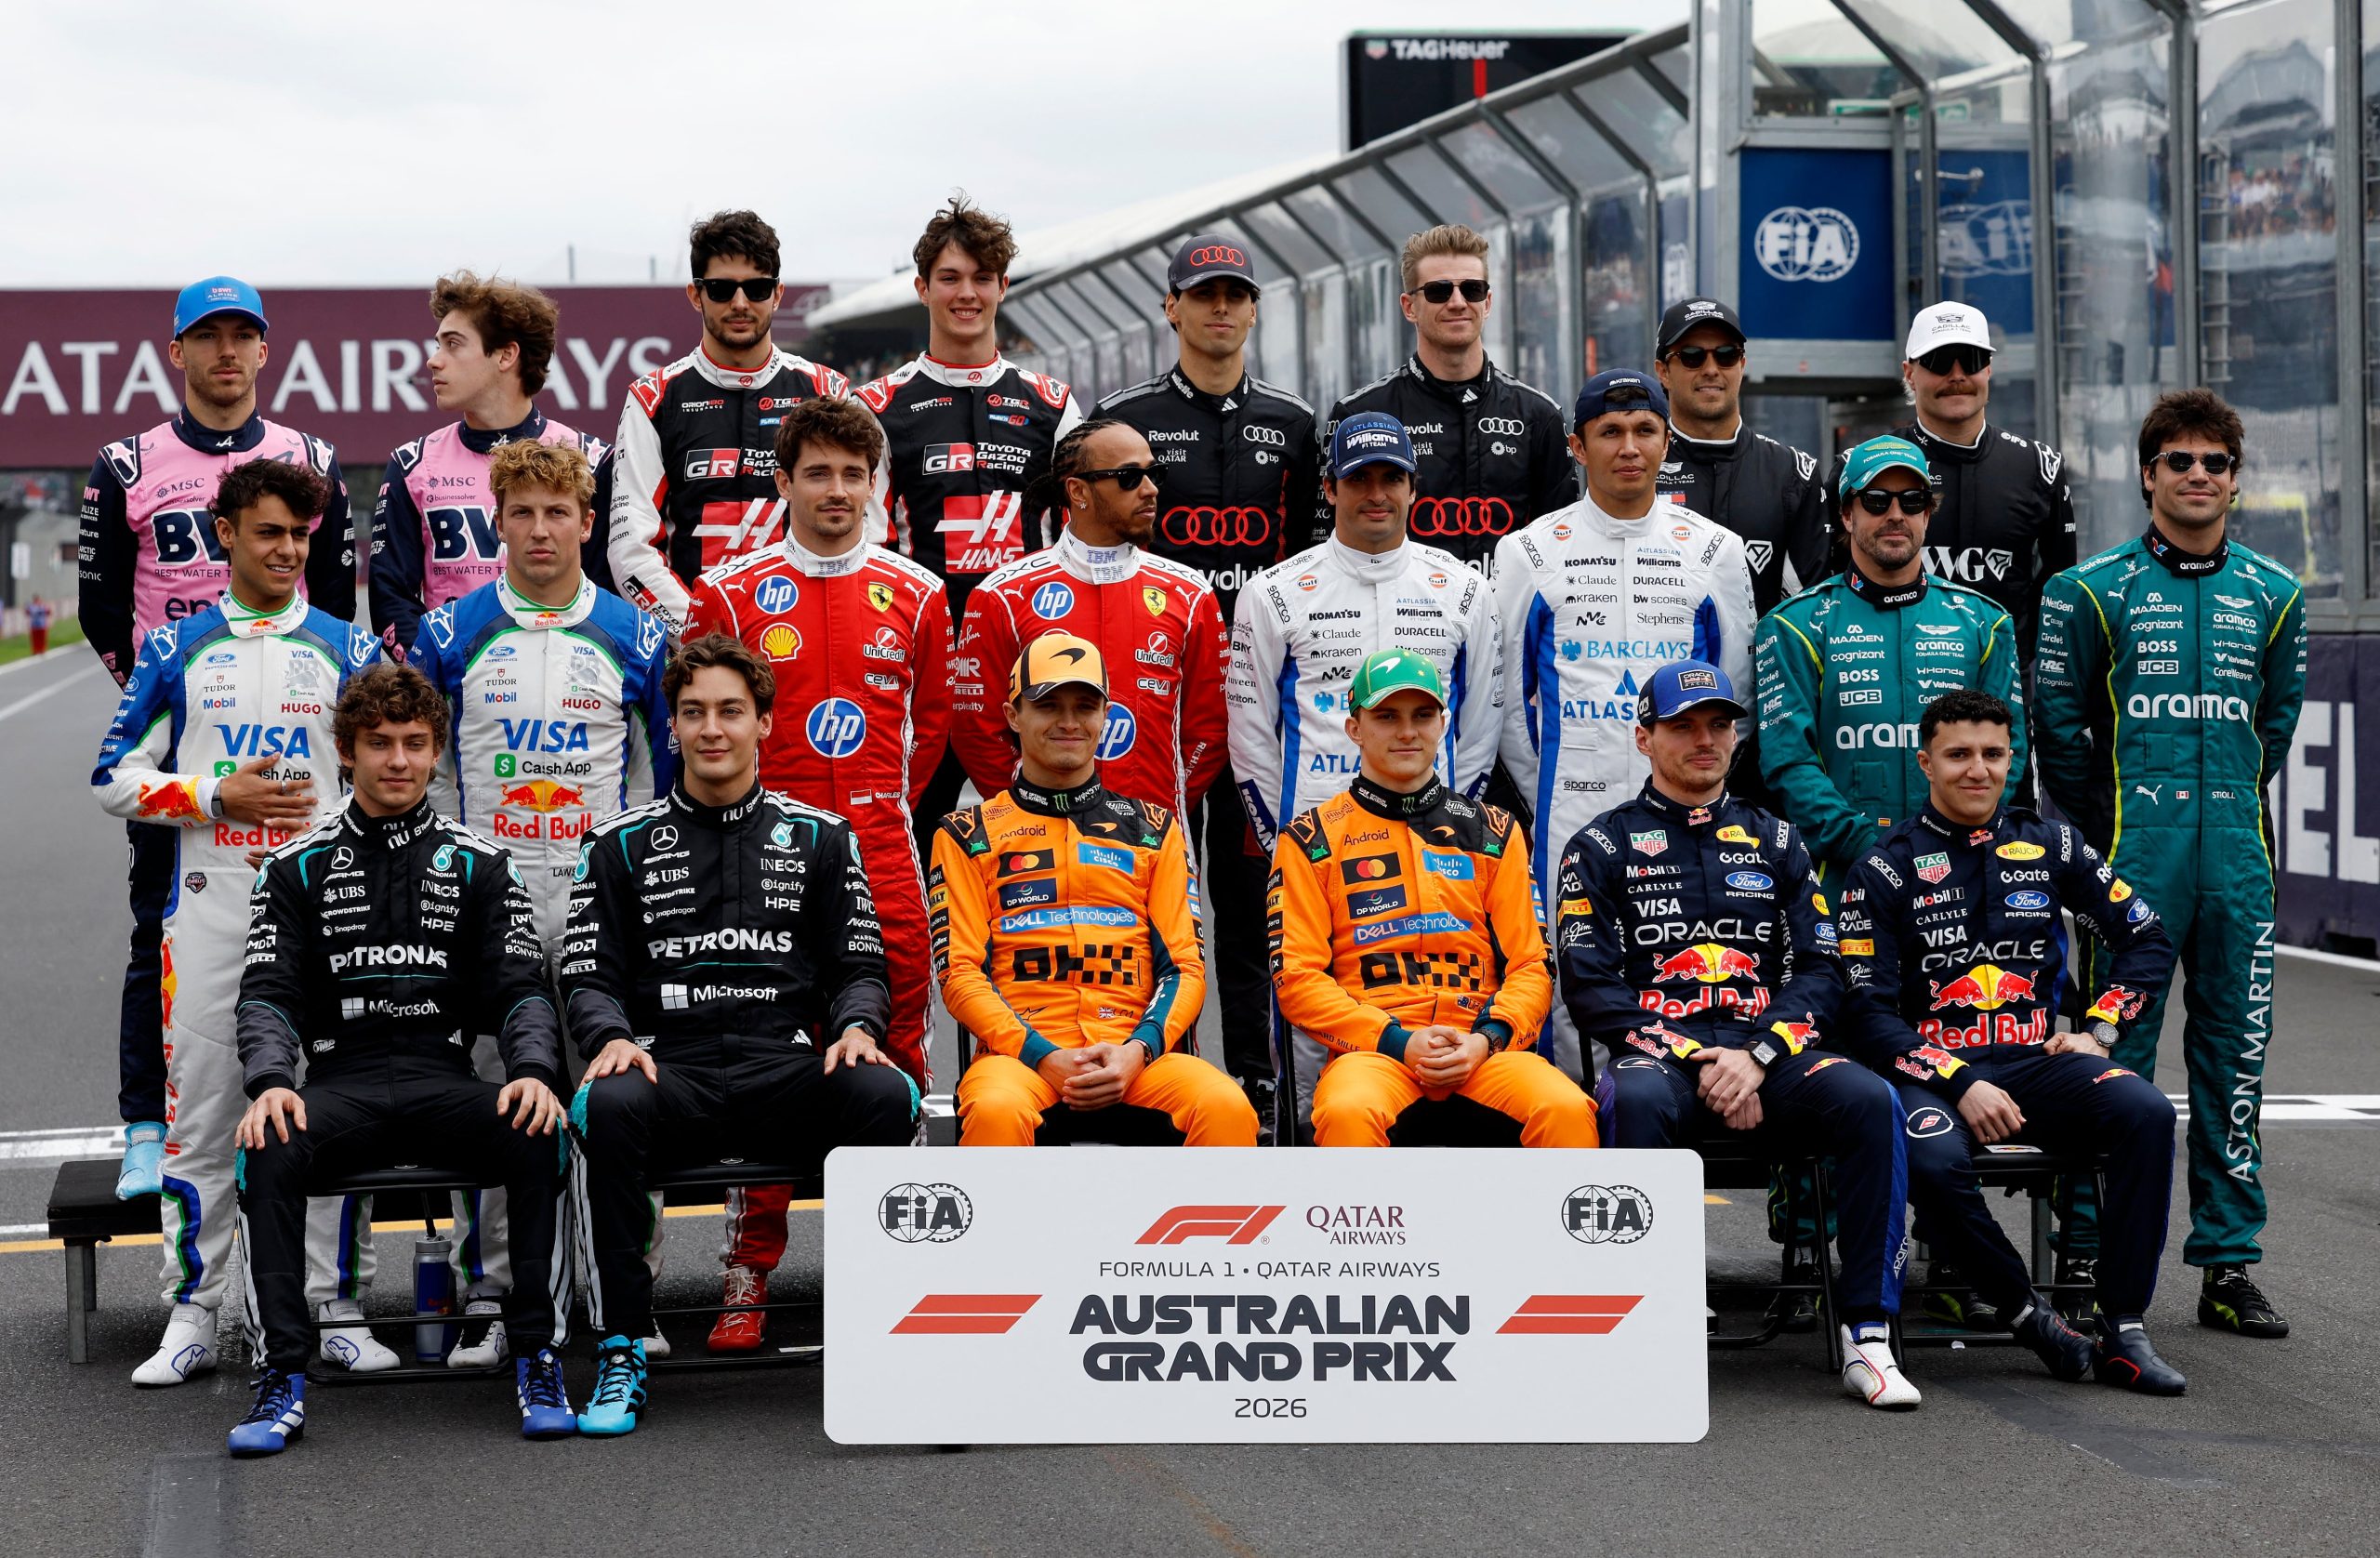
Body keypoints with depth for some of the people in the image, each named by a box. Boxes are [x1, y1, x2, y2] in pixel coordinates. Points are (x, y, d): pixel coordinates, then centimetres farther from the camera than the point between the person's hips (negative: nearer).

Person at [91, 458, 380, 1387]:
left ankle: (336, 1312, 9)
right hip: (209, 907, 0)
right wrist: (218, 797, -7)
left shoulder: (346, 649, 8)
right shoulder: (177, 647, 8)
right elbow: (113, 776, 6)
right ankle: (192, 1319, 9)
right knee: (199, 1111, 1)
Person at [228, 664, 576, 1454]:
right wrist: (270, 1081, -17)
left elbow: (521, 987, 6)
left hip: (447, 1078, 0)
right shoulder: (296, 867, 11)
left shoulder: (479, 864, 12)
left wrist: (533, 1072, -15)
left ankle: (539, 1359, -19)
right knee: (269, 1151, -32)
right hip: (340, 1082, 0)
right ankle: (282, 1376, -26)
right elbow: (267, 994, 4)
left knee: (538, 1138, -31)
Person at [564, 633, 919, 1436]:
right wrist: (611, 1037, -12)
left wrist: (855, 1027, -8)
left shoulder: (819, 837, 17)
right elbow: (587, 973, 10)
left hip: (788, 1069, 1)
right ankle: (621, 1351, -25)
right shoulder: (622, 844, 15)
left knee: (884, 1094, -32)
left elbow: (859, 966, 14)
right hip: (671, 1073, 0)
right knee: (609, 1106, -36)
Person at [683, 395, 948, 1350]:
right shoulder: (732, 595, 3)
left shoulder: (915, 595, 10)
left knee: (895, 1053, 1)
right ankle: (748, 1278, 4)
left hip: (882, 850, 2)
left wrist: (886, 804, 12)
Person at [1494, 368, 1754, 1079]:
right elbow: (1510, 696, 10)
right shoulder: (1529, 552, 6)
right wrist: (1547, 800, 7)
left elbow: (1733, 697, 13)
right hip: (1570, 820, -1)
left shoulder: (1714, 550, 9)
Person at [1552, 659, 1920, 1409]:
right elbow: (1590, 988, 1)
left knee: (1870, 1100, -28)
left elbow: (1820, 971, 11)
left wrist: (1757, 1056, -9)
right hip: (1657, 1051, -2)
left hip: (1771, 1050, 2)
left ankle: (1867, 1332, -25)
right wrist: (1698, 1058, -11)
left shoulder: (1775, 841, 21)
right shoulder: (1601, 848, 12)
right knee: (1637, 1101, -39)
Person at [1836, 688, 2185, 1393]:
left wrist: (2099, 1031, 4)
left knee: (2146, 1113, -27)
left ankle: (2123, 1332, -22)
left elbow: (2147, 939, 18)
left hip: (2036, 1060, 3)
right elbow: (1868, 1013, -5)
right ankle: (2025, 1313, -13)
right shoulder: (1884, 871, 1)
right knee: (1934, 1160, -37)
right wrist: (1960, 1084, -16)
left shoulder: (2050, 847, 12)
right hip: (1930, 1067, -3)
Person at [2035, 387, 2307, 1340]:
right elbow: (2060, 725, 3)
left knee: (2234, 1054, 6)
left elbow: (2277, 721, 19)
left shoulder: (2273, 596, 10)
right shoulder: (2094, 591, 1)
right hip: (2131, 862, -3)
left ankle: (2228, 1262, 12)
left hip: (2238, 857, 3)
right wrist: (2113, 830, 3)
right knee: (2116, 1057, -2)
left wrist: (2228, 810, 13)